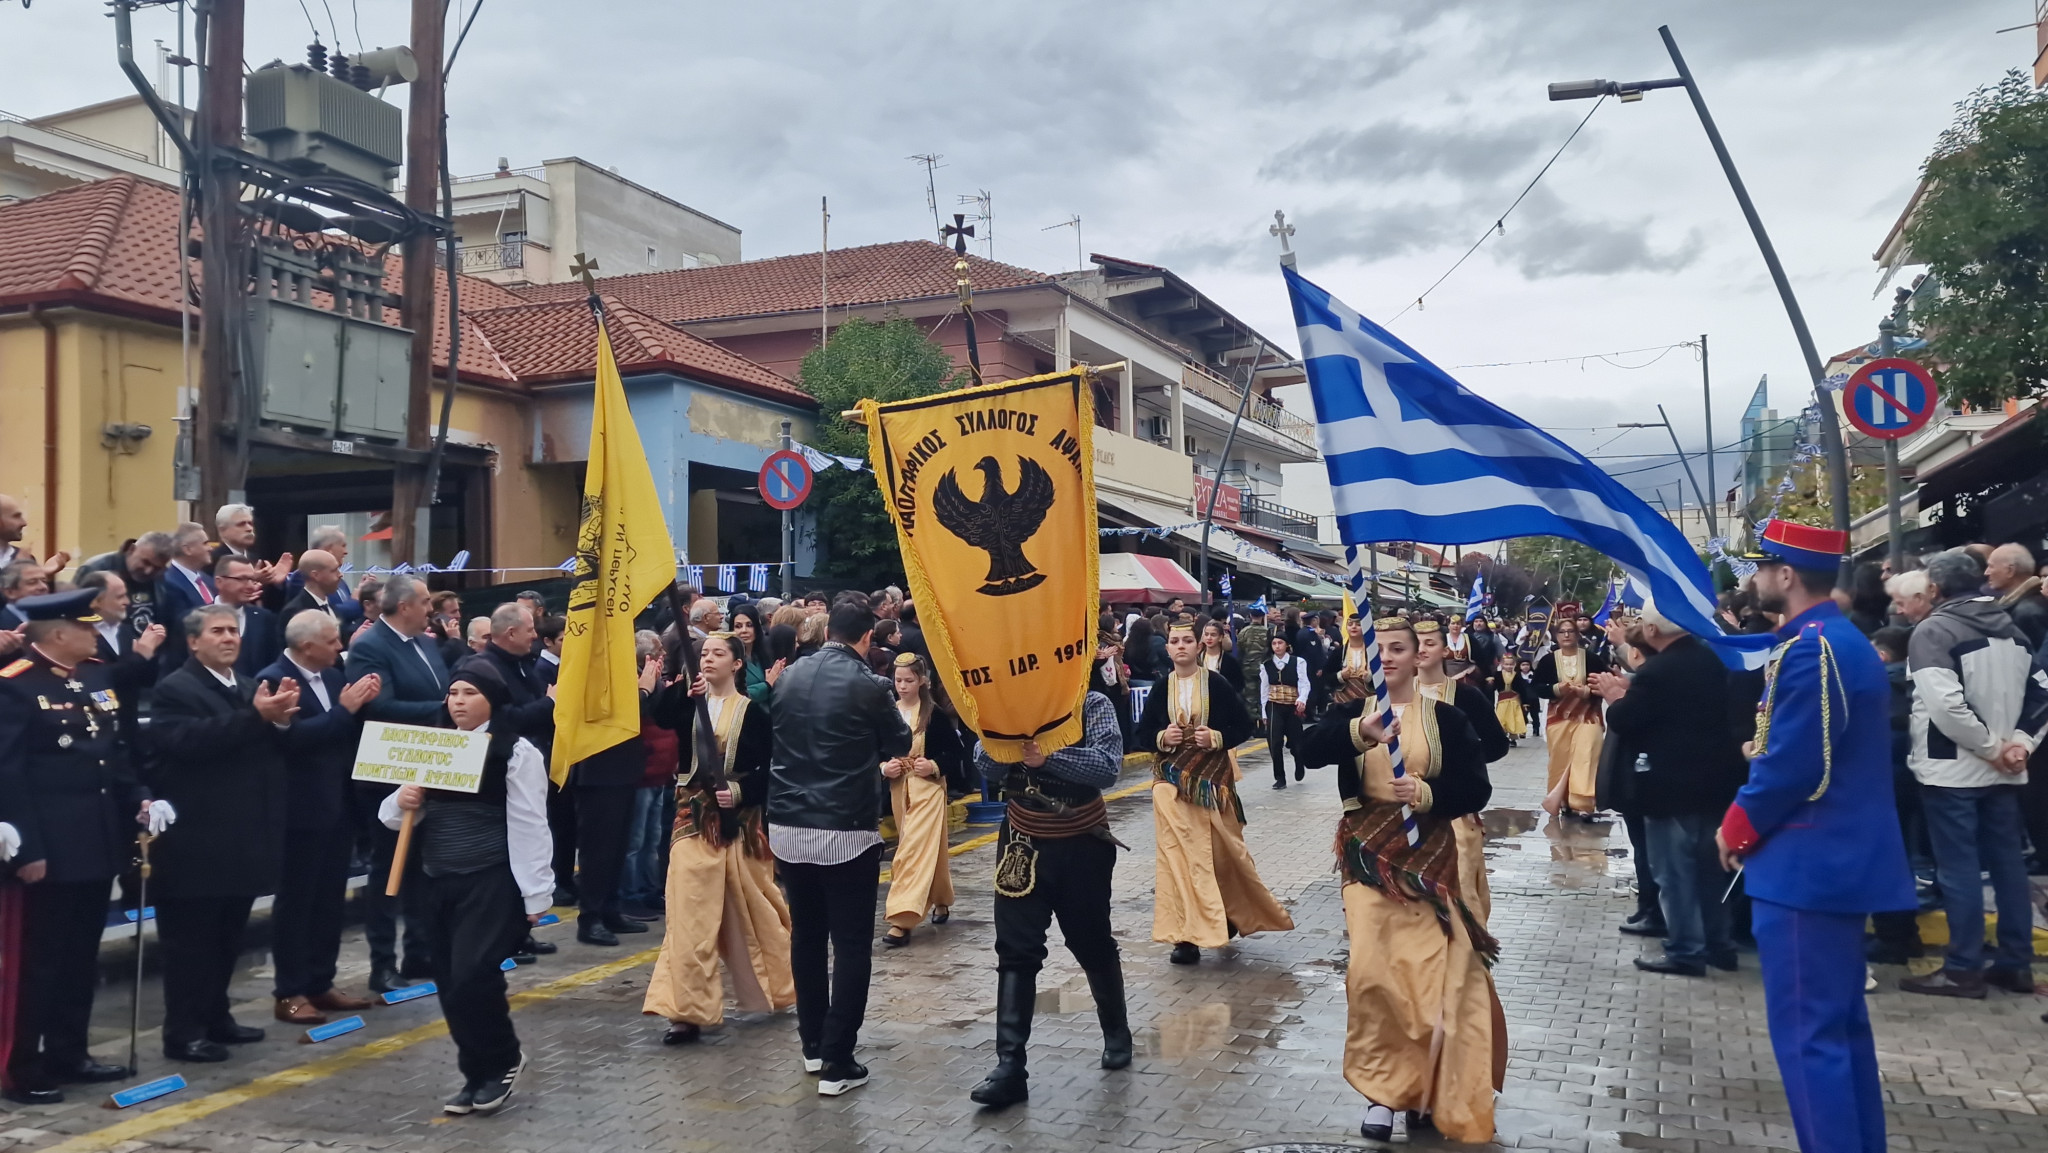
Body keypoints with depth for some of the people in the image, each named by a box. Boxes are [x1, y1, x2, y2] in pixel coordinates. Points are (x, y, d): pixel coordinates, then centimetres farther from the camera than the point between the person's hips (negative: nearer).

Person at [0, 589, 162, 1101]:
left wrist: (138, 799, 2)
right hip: (52, 847, -7)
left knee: (82, 955, 15)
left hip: (99, 841, 7)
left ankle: (68, 1054, 27)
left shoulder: (98, 676, 10)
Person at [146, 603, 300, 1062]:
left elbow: (277, 750, 9)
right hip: (196, 840, -7)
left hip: (244, 838, 7)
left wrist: (281, 720, -12)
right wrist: (256, 716, -31)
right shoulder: (175, 689, -9)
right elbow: (190, 740, -26)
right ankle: (183, 1032, 8)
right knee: (191, 939, 0)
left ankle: (215, 1017, 28)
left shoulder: (252, 687, 15)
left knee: (228, 936, 16)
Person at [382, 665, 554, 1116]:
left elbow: (528, 825, -10)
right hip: (436, 882, 7)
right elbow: (395, 818, 15)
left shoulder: (515, 751, -7)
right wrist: (403, 803, -9)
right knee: (449, 982, 8)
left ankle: (503, 1059, 10)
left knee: (471, 975, -15)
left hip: (492, 882, -6)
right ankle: (478, 1072, 24)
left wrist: (535, 893, -12)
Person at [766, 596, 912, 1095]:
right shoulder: (868, 686, -11)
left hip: (787, 826, 5)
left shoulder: (789, 677, 3)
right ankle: (837, 1062, 1)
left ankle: (813, 1046, 26)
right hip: (846, 830, -5)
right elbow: (900, 744, 4)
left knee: (805, 935, 17)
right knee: (851, 944, 2)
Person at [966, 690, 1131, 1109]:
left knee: (1091, 944, 14)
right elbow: (986, 767, -11)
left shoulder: (1092, 705, -10)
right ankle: (1009, 1066, -4)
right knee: (1016, 952, -4)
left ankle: (1116, 1031, 38)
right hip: (1022, 842, 2)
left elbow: (1108, 767, -24)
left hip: (1083, 846, -2)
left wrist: (1048, 758, -36)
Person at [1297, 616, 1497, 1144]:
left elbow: (1477, 788, -3)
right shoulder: (1352, 710, 3)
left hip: (1428, 854, 0)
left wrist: (1427, 793, -22)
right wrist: (1358, 732, -37)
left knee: (1430, 972, -2)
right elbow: (1310, 748, -18)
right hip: (1368, 853, 0)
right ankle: (1382, 1088, 4)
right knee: (1372, 968, -10)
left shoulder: (1445, 717, 1)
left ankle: (1423, 1086, 18)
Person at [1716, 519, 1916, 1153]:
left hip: (1806, 866, -11)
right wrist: (1760, 754, 11)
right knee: (1840, 1022, 18)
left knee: (1807, 1033, -4)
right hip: (1842, 860, 11)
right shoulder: (1847, 641, 13)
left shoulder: (1807, 651, -19)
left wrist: (1736, 828, -9)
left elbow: (1792, 766, -22)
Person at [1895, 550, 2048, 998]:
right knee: (2008, 863, 12)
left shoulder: (1932, 630, -13)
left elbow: (1946, 705, -24)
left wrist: (1991, 746, -12)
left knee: (1959, 868, -2)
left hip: (1951, 769, -7)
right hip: (2002, 770, 7)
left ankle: (1963, 968, 3)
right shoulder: (2011, 628, 12)